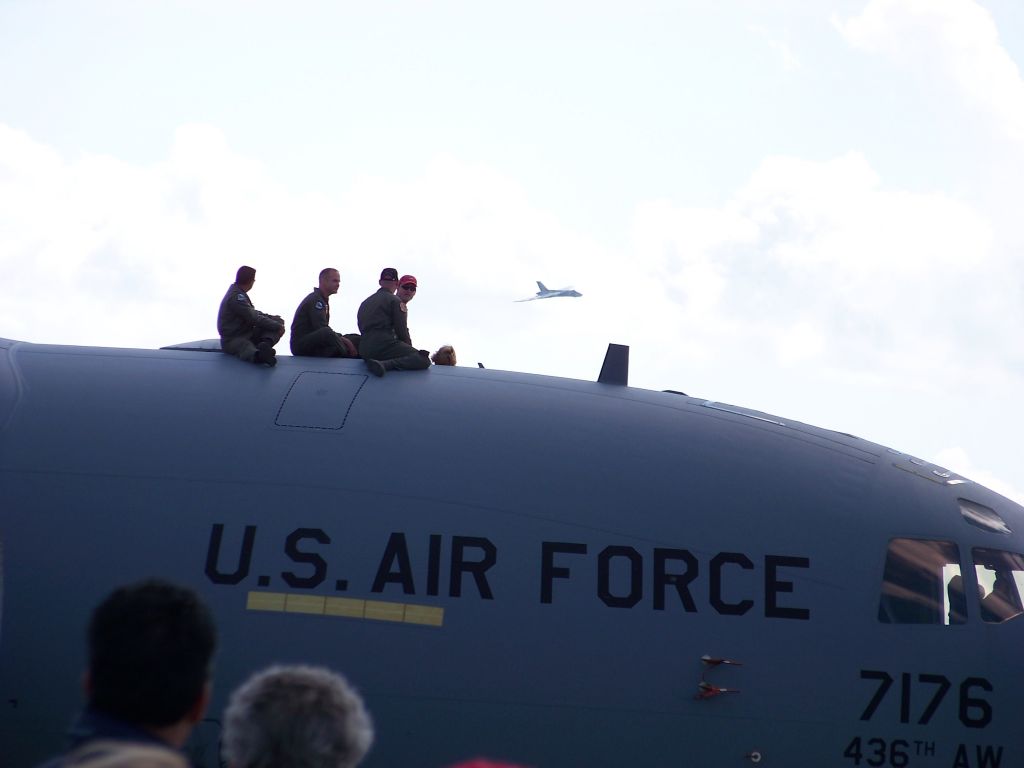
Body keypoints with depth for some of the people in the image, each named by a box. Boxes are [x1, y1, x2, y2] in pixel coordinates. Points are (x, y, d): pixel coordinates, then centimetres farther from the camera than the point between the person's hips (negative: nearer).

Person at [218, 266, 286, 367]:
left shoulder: (238, 293, 15)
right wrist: (277, 326, -13)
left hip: (247, 333, 9)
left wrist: (271, 317, 14)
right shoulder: (236, 297, -17)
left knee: (278, 320, -4)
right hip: (233, 339, -9)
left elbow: (253, 313, 27)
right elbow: (254, 318, -21)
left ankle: (266, 343, -36)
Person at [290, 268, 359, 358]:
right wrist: (342, 338, -19)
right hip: (301, 345, -10)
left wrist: (341, 338, 3)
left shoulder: (323, 300, 20)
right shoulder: (315, 300, -12)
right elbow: (321, 329, -22)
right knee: (326, 332, -38)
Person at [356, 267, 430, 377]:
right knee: (423, 360, -15)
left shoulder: (364, 303, 26)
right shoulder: (395, 301, 5)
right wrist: (409, 349, 14)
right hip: (385, 345, -7)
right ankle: (384, 364, -32)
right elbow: (402, 331, -3)